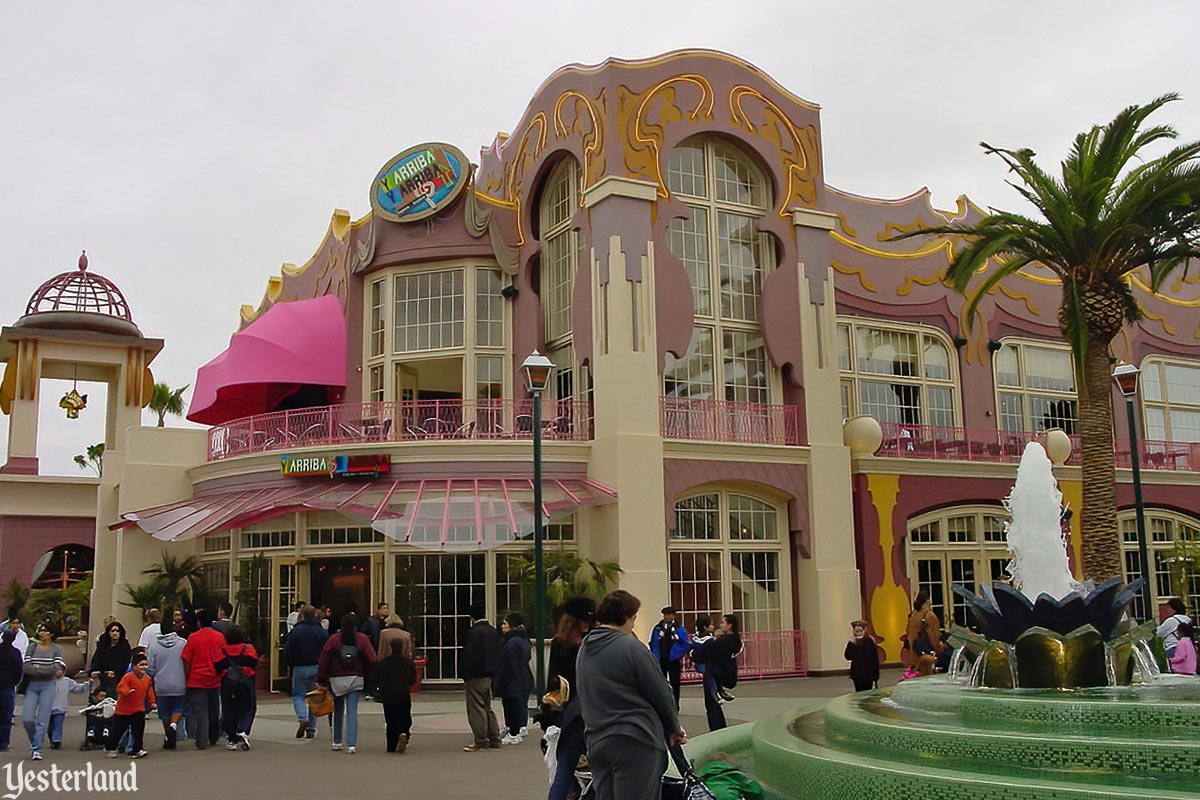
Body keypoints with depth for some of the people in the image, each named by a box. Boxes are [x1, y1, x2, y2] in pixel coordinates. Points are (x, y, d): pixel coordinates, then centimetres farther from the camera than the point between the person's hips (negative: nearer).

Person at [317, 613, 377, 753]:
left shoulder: (334, 639, -2)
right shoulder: (363, 639, -1)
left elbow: (324, 660, -5)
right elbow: (371, 660, -3)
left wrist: (322, 678, 1)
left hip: (337, 680, 0)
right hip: (355, 679, 0)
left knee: (338, 710, 15)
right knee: (352, 712, -1)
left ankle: (337, 742, 23)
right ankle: (351, 743, -10)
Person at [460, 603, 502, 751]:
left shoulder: (473, 632, -16)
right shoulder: (493, 632, 8)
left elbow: (468, 655, -17)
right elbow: (500, 651, 14)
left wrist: (465, 674, -8)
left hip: (476, 677, -8)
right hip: (490, 675, 8)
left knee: (476, 708, -1)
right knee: (487, 707, 17)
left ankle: (481, 740, 0)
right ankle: (494, 738, 20)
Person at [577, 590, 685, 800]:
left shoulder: (584, 649, 11)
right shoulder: (631, 647, -12)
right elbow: (661, 694, -8)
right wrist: (674, 728, 10)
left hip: (596, 742, 7)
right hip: (635, 743, -7)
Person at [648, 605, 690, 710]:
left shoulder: (679, 629, -8)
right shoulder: (657, 628, -1)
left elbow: (687, 644, -5)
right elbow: (652, 644, 7)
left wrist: (679, 654, -6)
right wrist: (655, 655, 1)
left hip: (674, 661, -2)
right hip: (660, 661, 2)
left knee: (675, 684, 7)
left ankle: (675, 705, 17)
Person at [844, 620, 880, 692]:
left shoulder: (870, 641, -5)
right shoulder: (852, 643, -2)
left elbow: (875, 658, -3)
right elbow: (848, 657, -12)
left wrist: (876, 674, -5)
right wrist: (851, 644, -20)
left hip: (868, 674, -1)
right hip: (857, 674, 1)